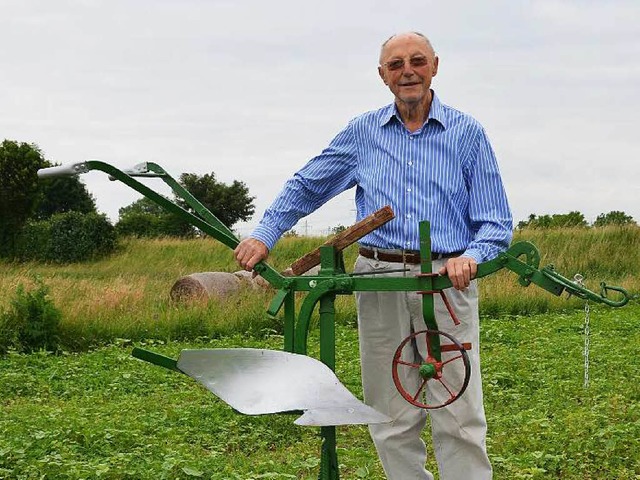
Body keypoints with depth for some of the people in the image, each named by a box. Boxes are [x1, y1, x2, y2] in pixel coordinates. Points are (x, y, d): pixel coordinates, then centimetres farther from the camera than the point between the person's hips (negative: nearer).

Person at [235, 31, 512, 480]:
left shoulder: (468, 133, 6)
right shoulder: (362, 133, 12)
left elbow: (497, 222, 3)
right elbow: (305, 187, 19)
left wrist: (471, 257, -17)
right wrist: (265, 234, 5)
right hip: (379, 281, 2)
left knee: (460, 421, -5)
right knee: (392, 420, 5)